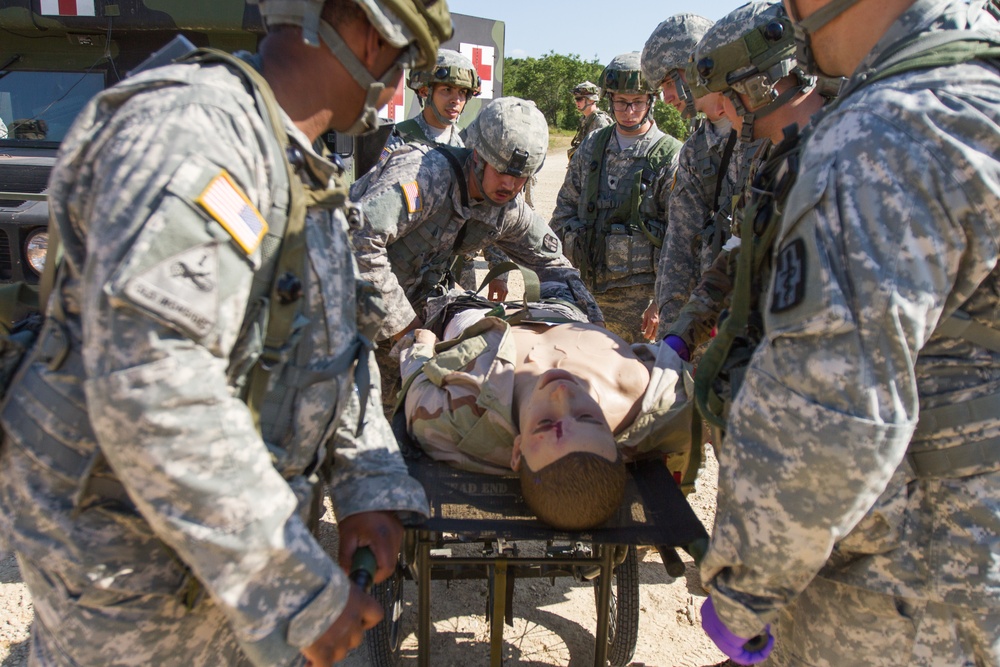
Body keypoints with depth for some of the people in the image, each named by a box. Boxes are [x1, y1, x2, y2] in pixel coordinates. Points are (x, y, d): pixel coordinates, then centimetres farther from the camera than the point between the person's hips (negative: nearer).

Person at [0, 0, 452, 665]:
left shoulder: (303, 171, 9)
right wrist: (294, 589, -28)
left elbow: (336, 343, 12)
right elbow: (148, 384, -33)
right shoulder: (189, 126, -23)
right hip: (132, 559, -8)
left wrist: (368, 486, 0)